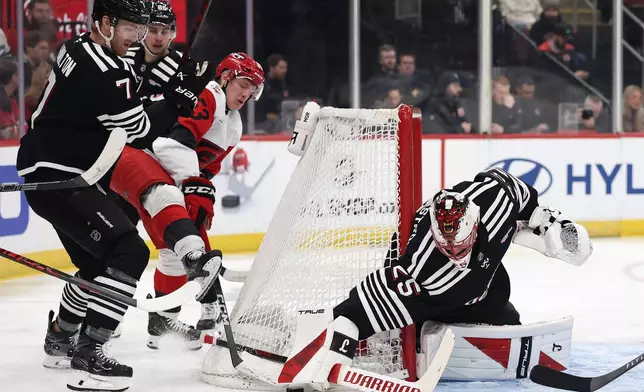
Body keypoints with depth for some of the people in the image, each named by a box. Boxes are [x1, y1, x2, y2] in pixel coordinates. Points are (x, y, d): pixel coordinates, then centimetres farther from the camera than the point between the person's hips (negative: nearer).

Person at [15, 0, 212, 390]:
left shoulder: (81, 49, 12)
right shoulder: (103, 71, -20)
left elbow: (124, 113, 17)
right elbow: (138, 131, -15)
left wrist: (166, 86, 4)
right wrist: (183, 96, -9)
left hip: (52, 173, 11)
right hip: (56, 177, -11)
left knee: (99, 261, 23)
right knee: (130, 252, -18)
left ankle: (60, 339, 39)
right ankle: (89, 353, -18)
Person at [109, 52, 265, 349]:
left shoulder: (232, 127, 21)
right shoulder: (205, 96, -11)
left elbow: (206, 167, 26)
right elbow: (176, 137, -23)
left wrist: (203, 196, 9)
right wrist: (191, 185, -25)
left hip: (166, 177, 11)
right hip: (133, 154, -11)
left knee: (174, 248, 7)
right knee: (166, 197, -40)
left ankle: (165, 315, 19)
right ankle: (194, 257, -66)